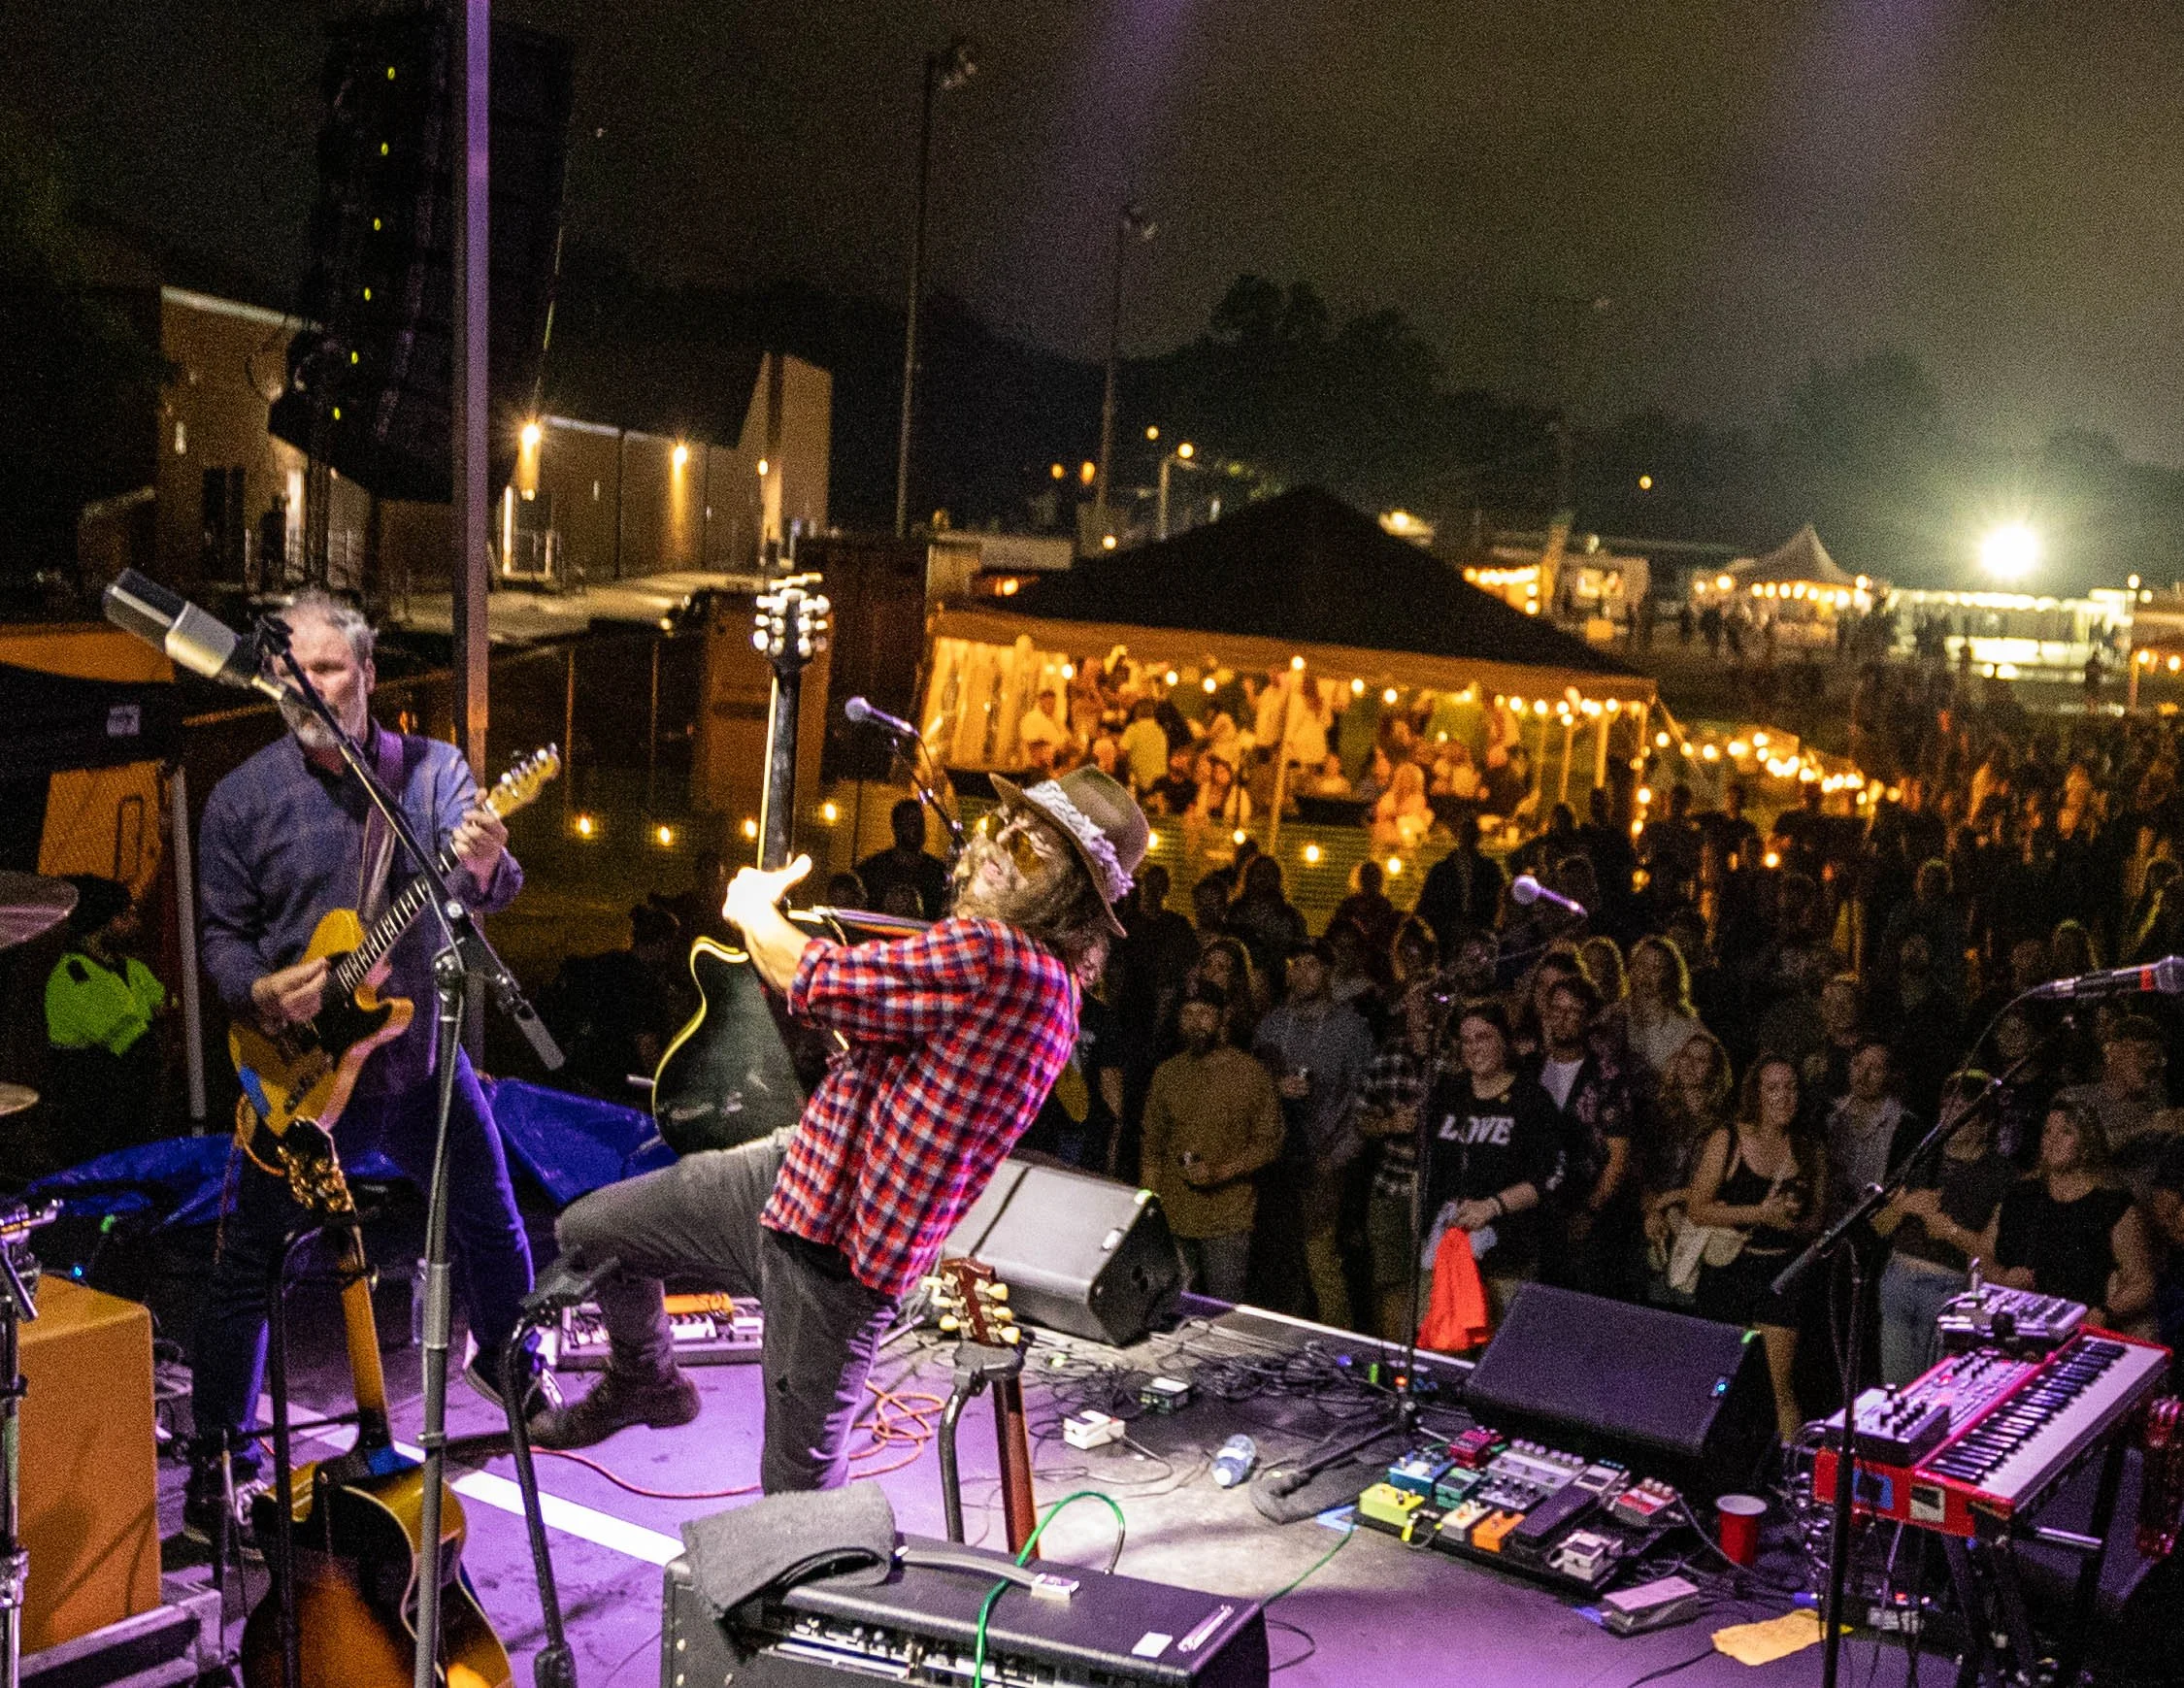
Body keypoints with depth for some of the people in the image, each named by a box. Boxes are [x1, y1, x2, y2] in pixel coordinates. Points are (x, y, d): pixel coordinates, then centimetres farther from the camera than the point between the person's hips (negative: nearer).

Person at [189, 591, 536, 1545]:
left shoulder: (433, 771, -3)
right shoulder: (242, 798, -5)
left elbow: (486, 891, -13)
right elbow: (221, 933, 1)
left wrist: (484, 868, -37)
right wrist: (260, 991, -20)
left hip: (419, 1054, 2)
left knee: (491, 1227, 14)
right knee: (246, 1267, 2)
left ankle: (502, 1357, 42)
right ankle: (219, 1457, 17)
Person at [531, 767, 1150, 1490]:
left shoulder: (995, 960, -25)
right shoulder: (1041, 977, 8)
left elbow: (811, 978, -19)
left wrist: (752, 909, 3)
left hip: (833, 1256, -10)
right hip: (792, 1172, 10)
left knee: (798, 1492, 2)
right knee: (588, 1232, 18)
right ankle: (644, 1385, 42)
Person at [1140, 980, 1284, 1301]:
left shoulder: (1250, 1073, -2)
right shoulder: (1167, 1074, 9)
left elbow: (1268, 1143, 0)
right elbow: (1152, 1148, 13)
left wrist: (1220, 1172, -14)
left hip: (1227, 1222, -3)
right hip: (1172, 1218, 3)